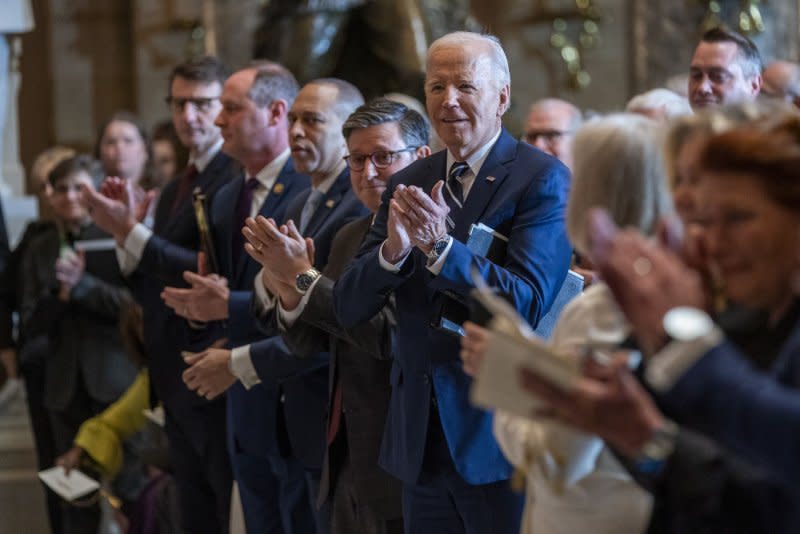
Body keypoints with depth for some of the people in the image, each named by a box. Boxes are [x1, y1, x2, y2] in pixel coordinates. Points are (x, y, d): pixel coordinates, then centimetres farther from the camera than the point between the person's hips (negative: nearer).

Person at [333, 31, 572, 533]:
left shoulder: (544, 179, -8)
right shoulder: (408, 184, 8)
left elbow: (529, 301, -18)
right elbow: (349, 307, 3)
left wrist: (441, 248, -29)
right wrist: (392, 251, -17)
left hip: (498, 436, -5)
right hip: (420, 437, 5)